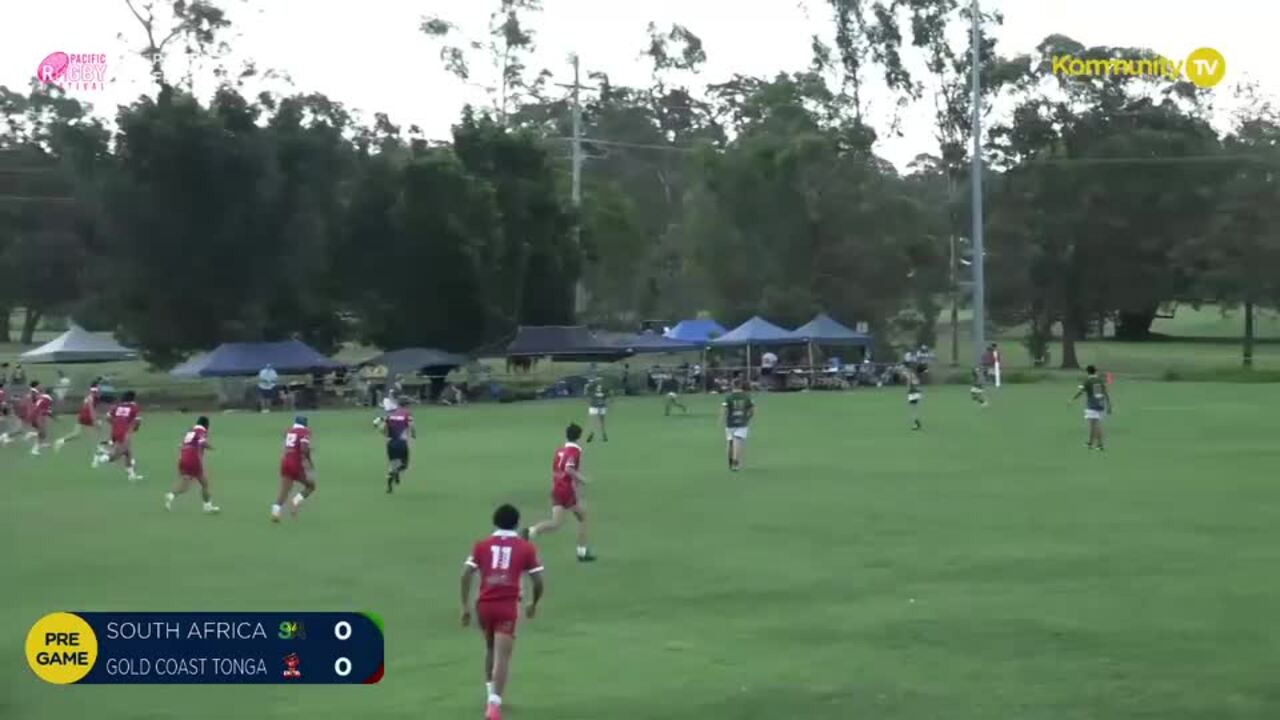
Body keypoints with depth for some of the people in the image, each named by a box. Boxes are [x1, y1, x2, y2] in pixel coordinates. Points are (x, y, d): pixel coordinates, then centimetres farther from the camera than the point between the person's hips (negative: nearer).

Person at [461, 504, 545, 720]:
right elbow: (538, 582, 2)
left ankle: (491, 696, 34)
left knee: (491, 649, 26)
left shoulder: (481, 546, 8)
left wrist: (465, 606, 4)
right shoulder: (526, 548, 3)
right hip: (508, 607, -3)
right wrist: (534, 604, 20)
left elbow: (466, 575, -1)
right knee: (503, 657, -6)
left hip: (484, 605, 3)